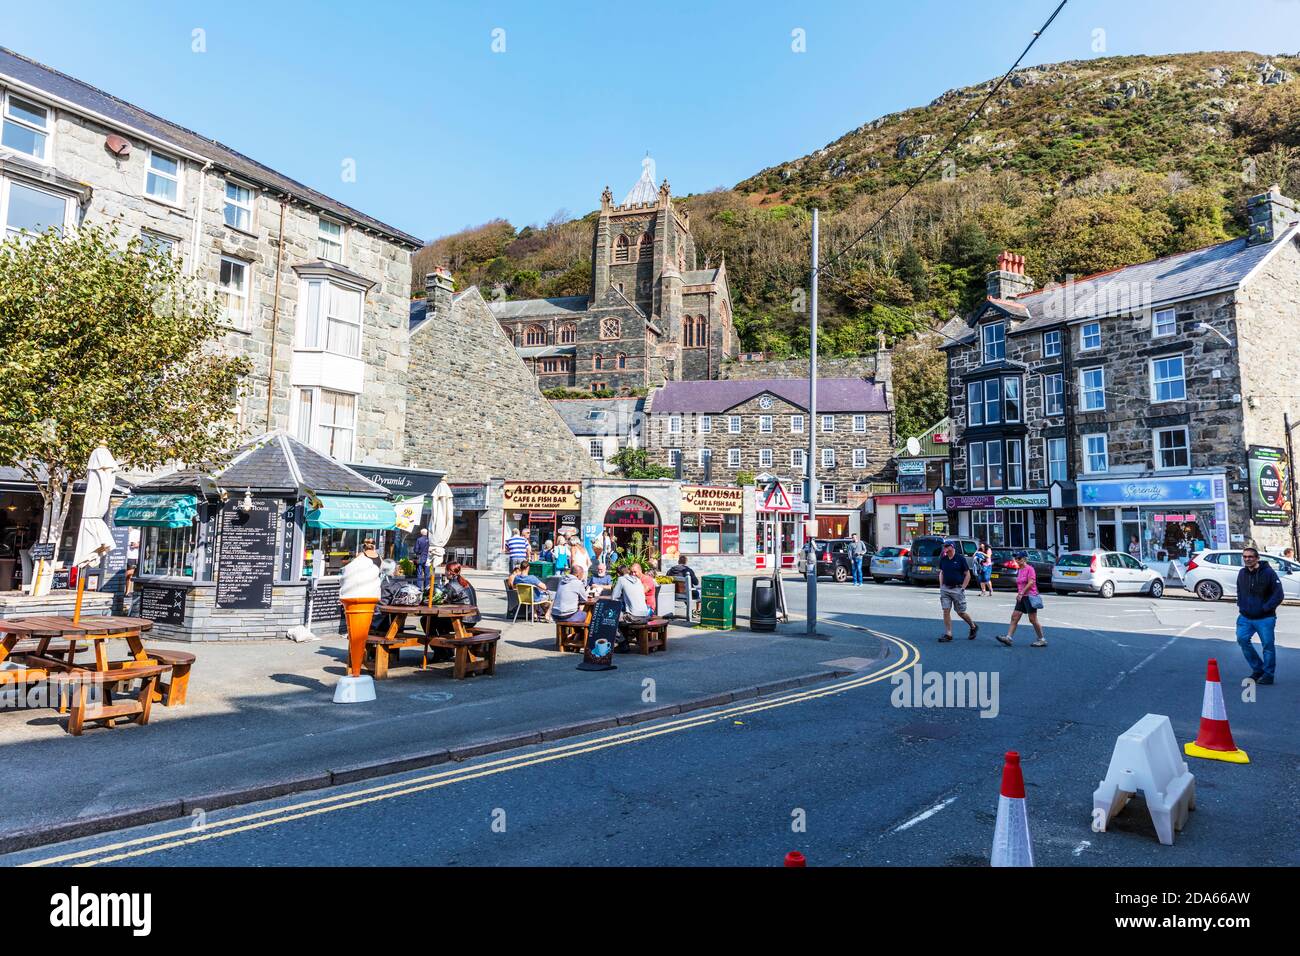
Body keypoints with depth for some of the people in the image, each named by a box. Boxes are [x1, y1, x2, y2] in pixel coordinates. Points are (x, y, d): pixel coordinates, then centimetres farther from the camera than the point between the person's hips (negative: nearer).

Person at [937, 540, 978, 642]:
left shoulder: (960, 558, -7)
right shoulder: (943, 559, 6)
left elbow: (967, 575, -4)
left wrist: (962, 588, -9)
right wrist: (941, 586, 9)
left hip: (957, 589, -4)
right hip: (945, 589, 4)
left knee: (960, 612, 4)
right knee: (946, 611, -2)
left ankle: (973, 627, 30)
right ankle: (948, 634, 3)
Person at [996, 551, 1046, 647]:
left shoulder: (1029, 568, -11)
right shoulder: (1019, 570, 13)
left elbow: (1031, 583, -19)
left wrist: (1021, 593, -21)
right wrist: (1019, 594, 12)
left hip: (1030, 596, -8)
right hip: (1022, 597, 8)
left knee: (1033, 619, -2)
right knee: (1014, 617, 0)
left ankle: (1042, 640, 10)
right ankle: (1008, 637, -4)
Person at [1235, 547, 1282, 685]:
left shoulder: (1268, 572, -11)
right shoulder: (1242, 573, 7)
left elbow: (1278, 595, -11)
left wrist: (1265, 608, -13)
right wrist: (1241, 606, 9)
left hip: (1265, 618, -5)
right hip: (1245, 617, 5)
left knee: (1268, 645, 1)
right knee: (1242, 639, -4)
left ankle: (1268, 674, 14)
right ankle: (1257, 669, 14)